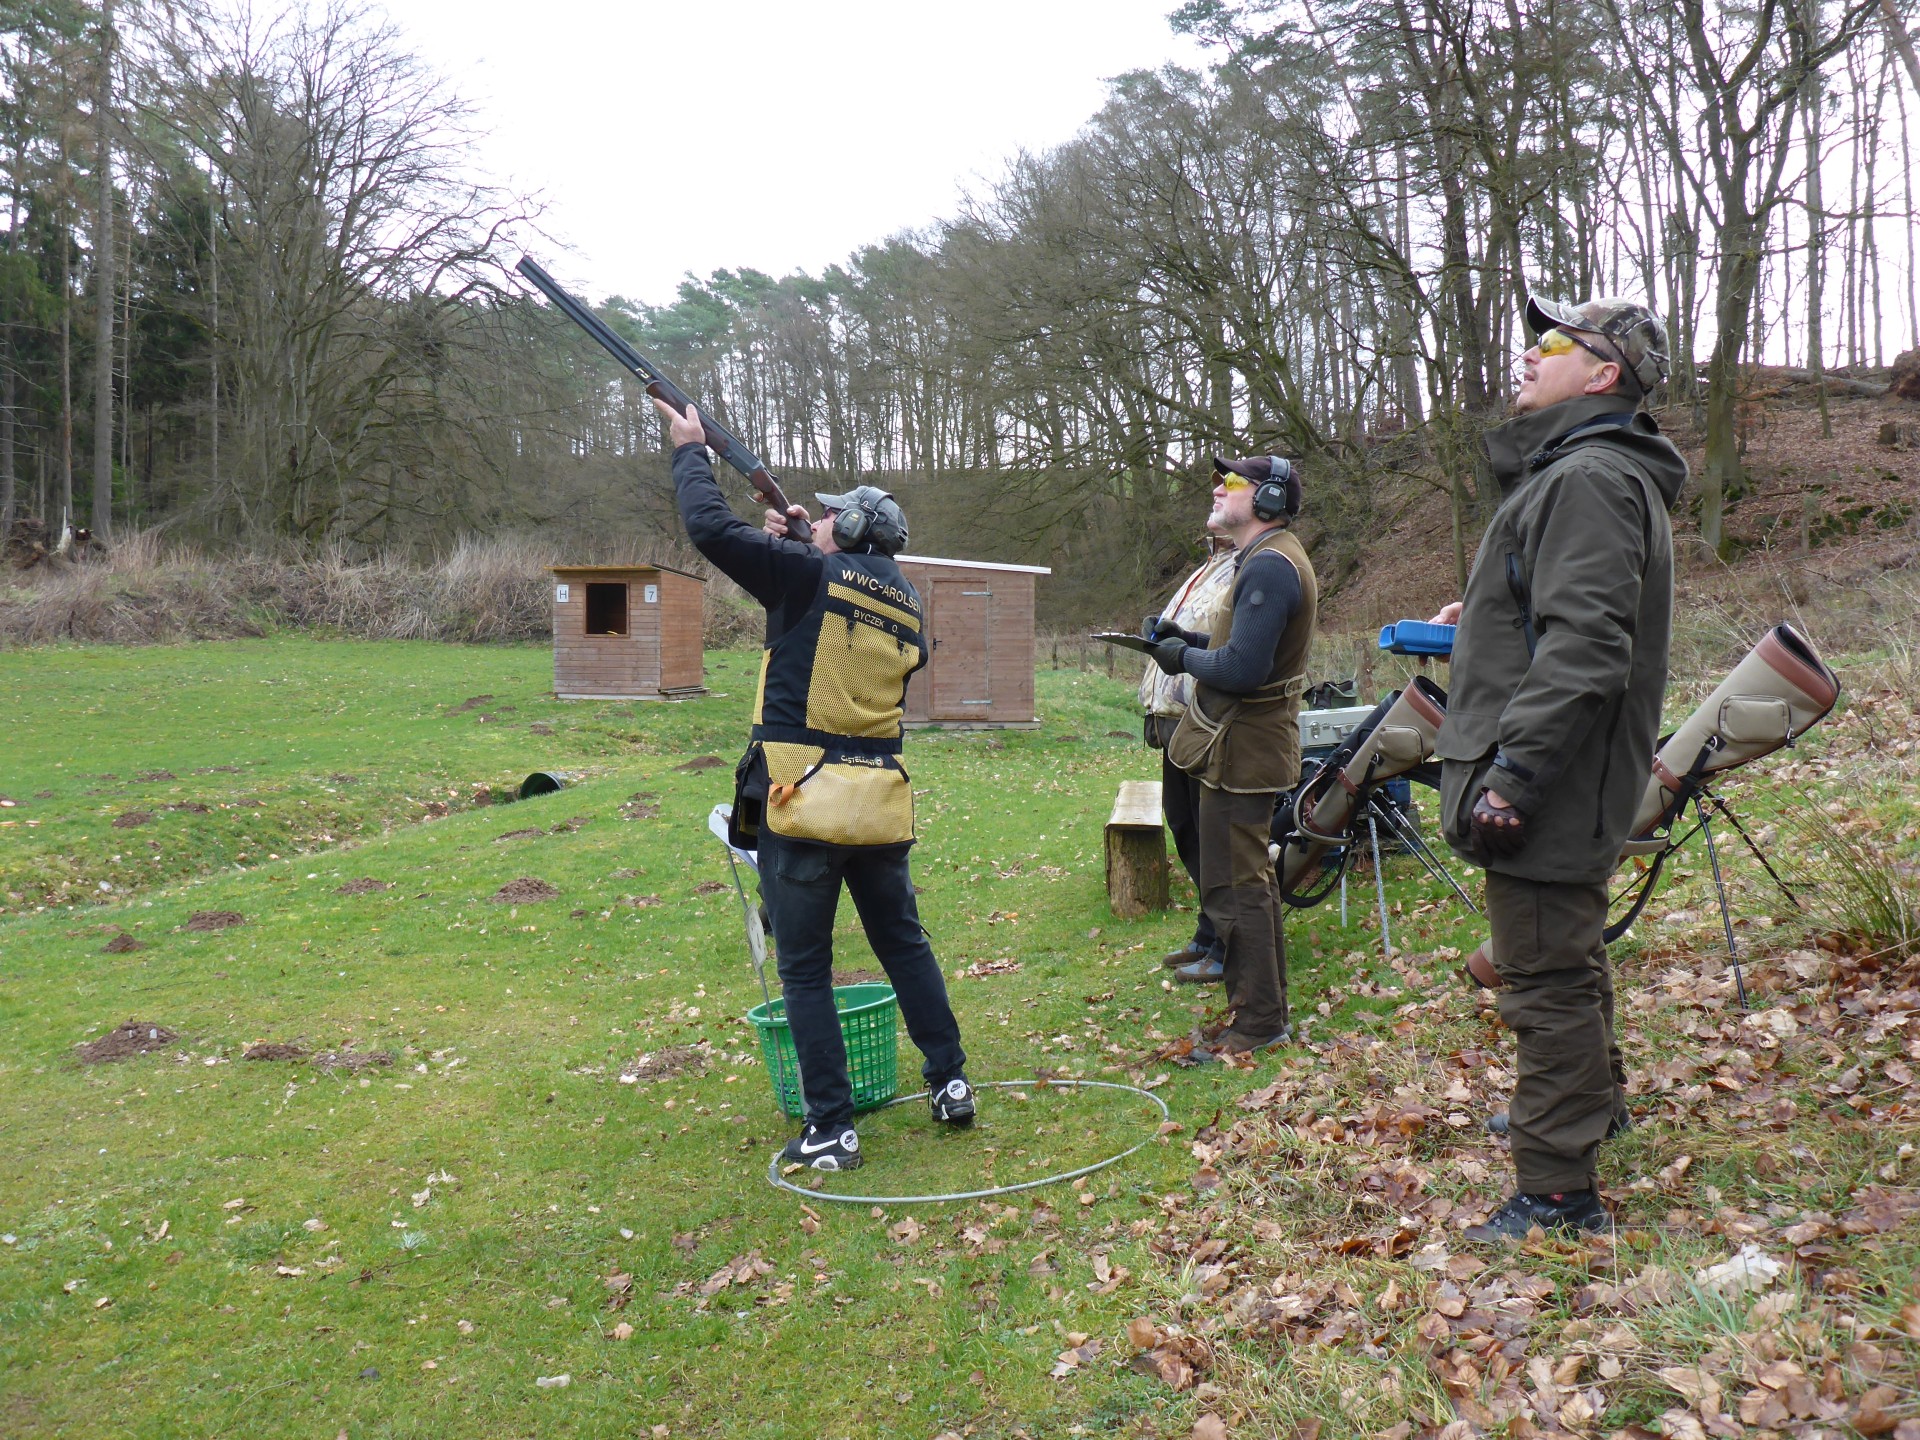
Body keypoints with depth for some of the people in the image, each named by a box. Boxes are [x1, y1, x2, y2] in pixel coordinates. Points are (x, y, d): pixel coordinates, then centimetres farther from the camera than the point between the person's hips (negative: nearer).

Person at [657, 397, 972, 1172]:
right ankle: (950, 1083, 29)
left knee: (805, 970, 5)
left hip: (802, 803, -5)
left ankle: (832, 1130, 8)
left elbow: (711, 527, -8)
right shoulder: (907, 607, 10)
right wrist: (796, 543, 24)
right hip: (878, 805, 6)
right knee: (904, 944, 22)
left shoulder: (811, 576, -8)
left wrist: (691, 450, 8)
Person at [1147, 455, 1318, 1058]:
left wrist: (1185, 658, -11)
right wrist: (1191, 639, 7)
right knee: (1251, 880, 20)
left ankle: (1258, 1023, 5)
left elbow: (1242, 668, -28)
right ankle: (1266, 1004, 32)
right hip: (1252, 744, 11)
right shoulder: (1273, 559, 15)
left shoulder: (1269, 567, -21)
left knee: (1233, 887, -4)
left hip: (1241, 752, -11)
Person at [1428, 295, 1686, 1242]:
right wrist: (1483, 618, 20)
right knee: (1568, 962, 27)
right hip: (1561, 783, 11)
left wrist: (1514, 772, -29)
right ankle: (1590, 1100, 46)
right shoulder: (1569, 470, 18)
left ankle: (1558, 1191, 5)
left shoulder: (1592, 479, -18)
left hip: (1548, 783, -11)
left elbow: (1584, 644, -27)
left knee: (1546, 979, -4)